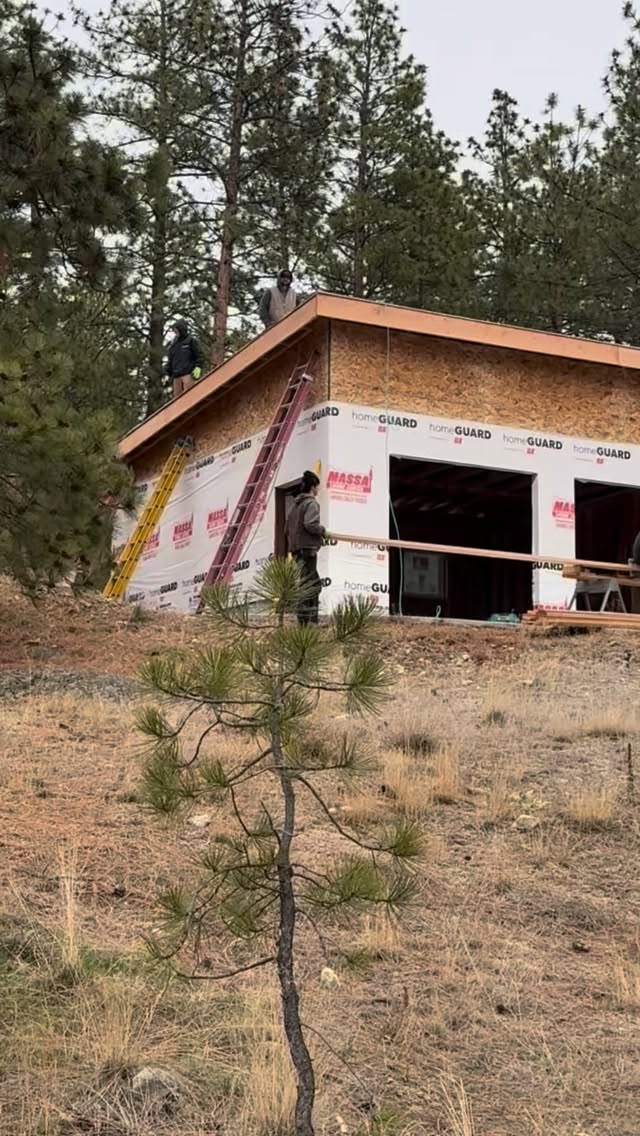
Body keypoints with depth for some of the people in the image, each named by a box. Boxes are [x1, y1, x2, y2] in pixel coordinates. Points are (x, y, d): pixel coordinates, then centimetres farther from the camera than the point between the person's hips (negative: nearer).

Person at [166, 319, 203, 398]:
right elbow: (170, 360, 23)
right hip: (176, 376, 6)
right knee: (177, 397, 2)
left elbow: (199, 356, -2)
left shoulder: (191, 341, 3)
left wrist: (197, 368, -14)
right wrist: (170, 374, 19)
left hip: (188, 374, -6)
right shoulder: (174, 344, 20)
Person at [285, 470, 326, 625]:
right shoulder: (311, 503, -8)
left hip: (296, 548, 9)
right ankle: (304, 621, -12)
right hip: (307, 548, -9)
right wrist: (323, 531, -6)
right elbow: (310, 524, -22)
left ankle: (313, 619, 15)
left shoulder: (295, 504, 19)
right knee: (308, 584, -9)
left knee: (315, 584, 15)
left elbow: (287, 529, 18)